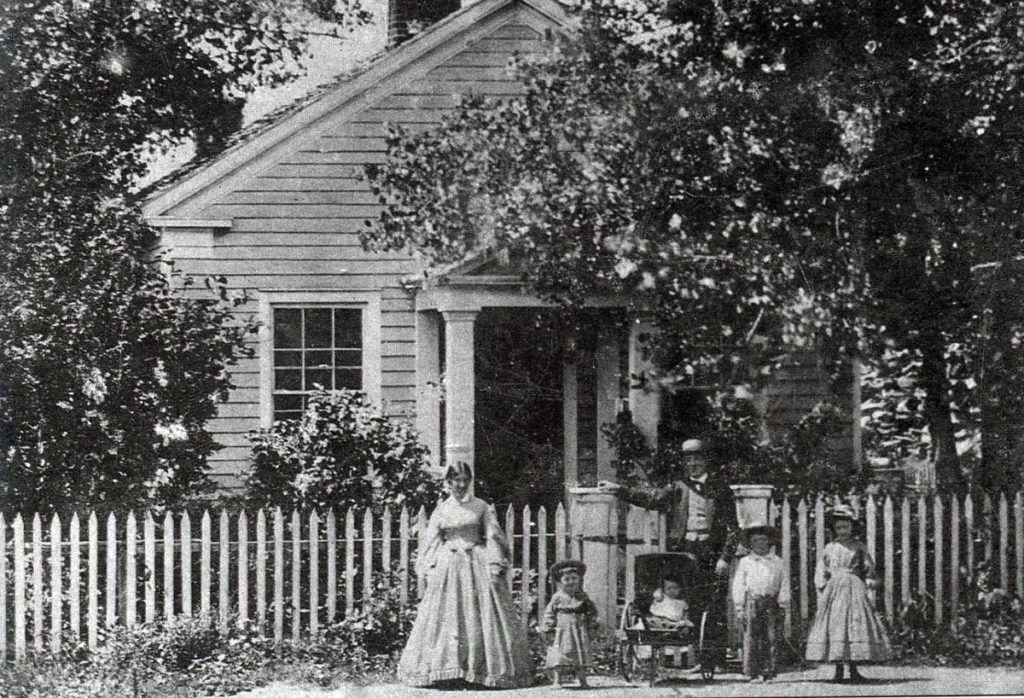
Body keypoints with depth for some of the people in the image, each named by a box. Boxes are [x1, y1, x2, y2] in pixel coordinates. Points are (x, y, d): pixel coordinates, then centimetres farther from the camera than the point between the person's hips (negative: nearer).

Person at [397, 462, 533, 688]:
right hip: (448, 567, 1)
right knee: (445, 615, -2)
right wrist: (429, 569, 0)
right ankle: (447, 670, 2)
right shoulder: (441, 510, 8)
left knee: (482, 615, -5)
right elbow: (430, 542, 10)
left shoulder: (481, 507, 3)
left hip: (477, 564, -1)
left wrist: (495, 567, -9)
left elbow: (493, 537, 0)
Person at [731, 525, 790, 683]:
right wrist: (739, 608, 1)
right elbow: (738, 586, 8)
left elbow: (783, 585, 12)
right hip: (752, 602, -1)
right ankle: (753, 673, -1)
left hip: (771, 603, 1)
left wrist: (783, 605, 5)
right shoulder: (745, 562, 10)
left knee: (771, 638, -2)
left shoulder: (777, 562, 13)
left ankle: (769, 672, 2)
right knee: (751, 637, -5)